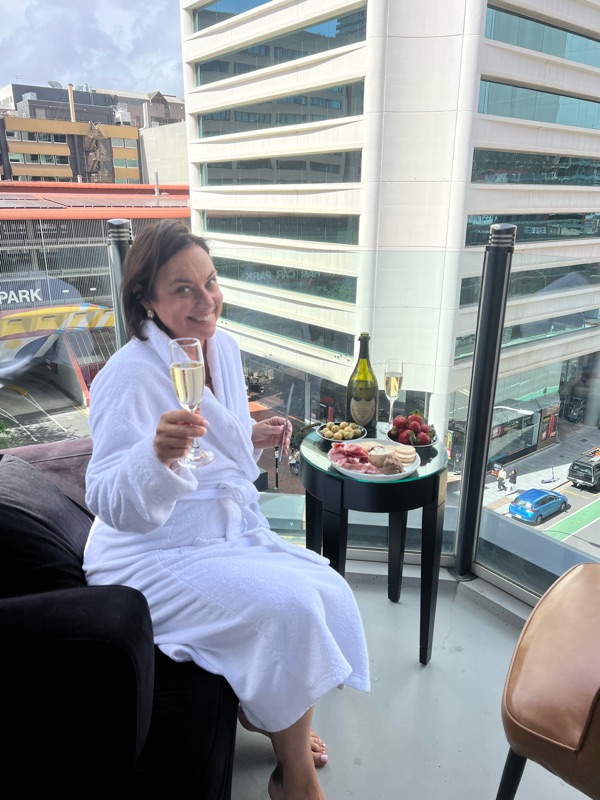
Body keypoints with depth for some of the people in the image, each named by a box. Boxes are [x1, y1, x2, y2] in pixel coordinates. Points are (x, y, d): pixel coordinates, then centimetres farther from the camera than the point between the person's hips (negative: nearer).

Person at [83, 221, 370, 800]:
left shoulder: (223, 347, 2)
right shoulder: (132, 375, -22)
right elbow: (111, 505, -27)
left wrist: (254, 439, -4)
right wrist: (158, 454, -46)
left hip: (228, 530, 8)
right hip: (154, 557, -8)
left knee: (327, 589, -4)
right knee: (290, 607, -21)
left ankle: (264, 713, 22)